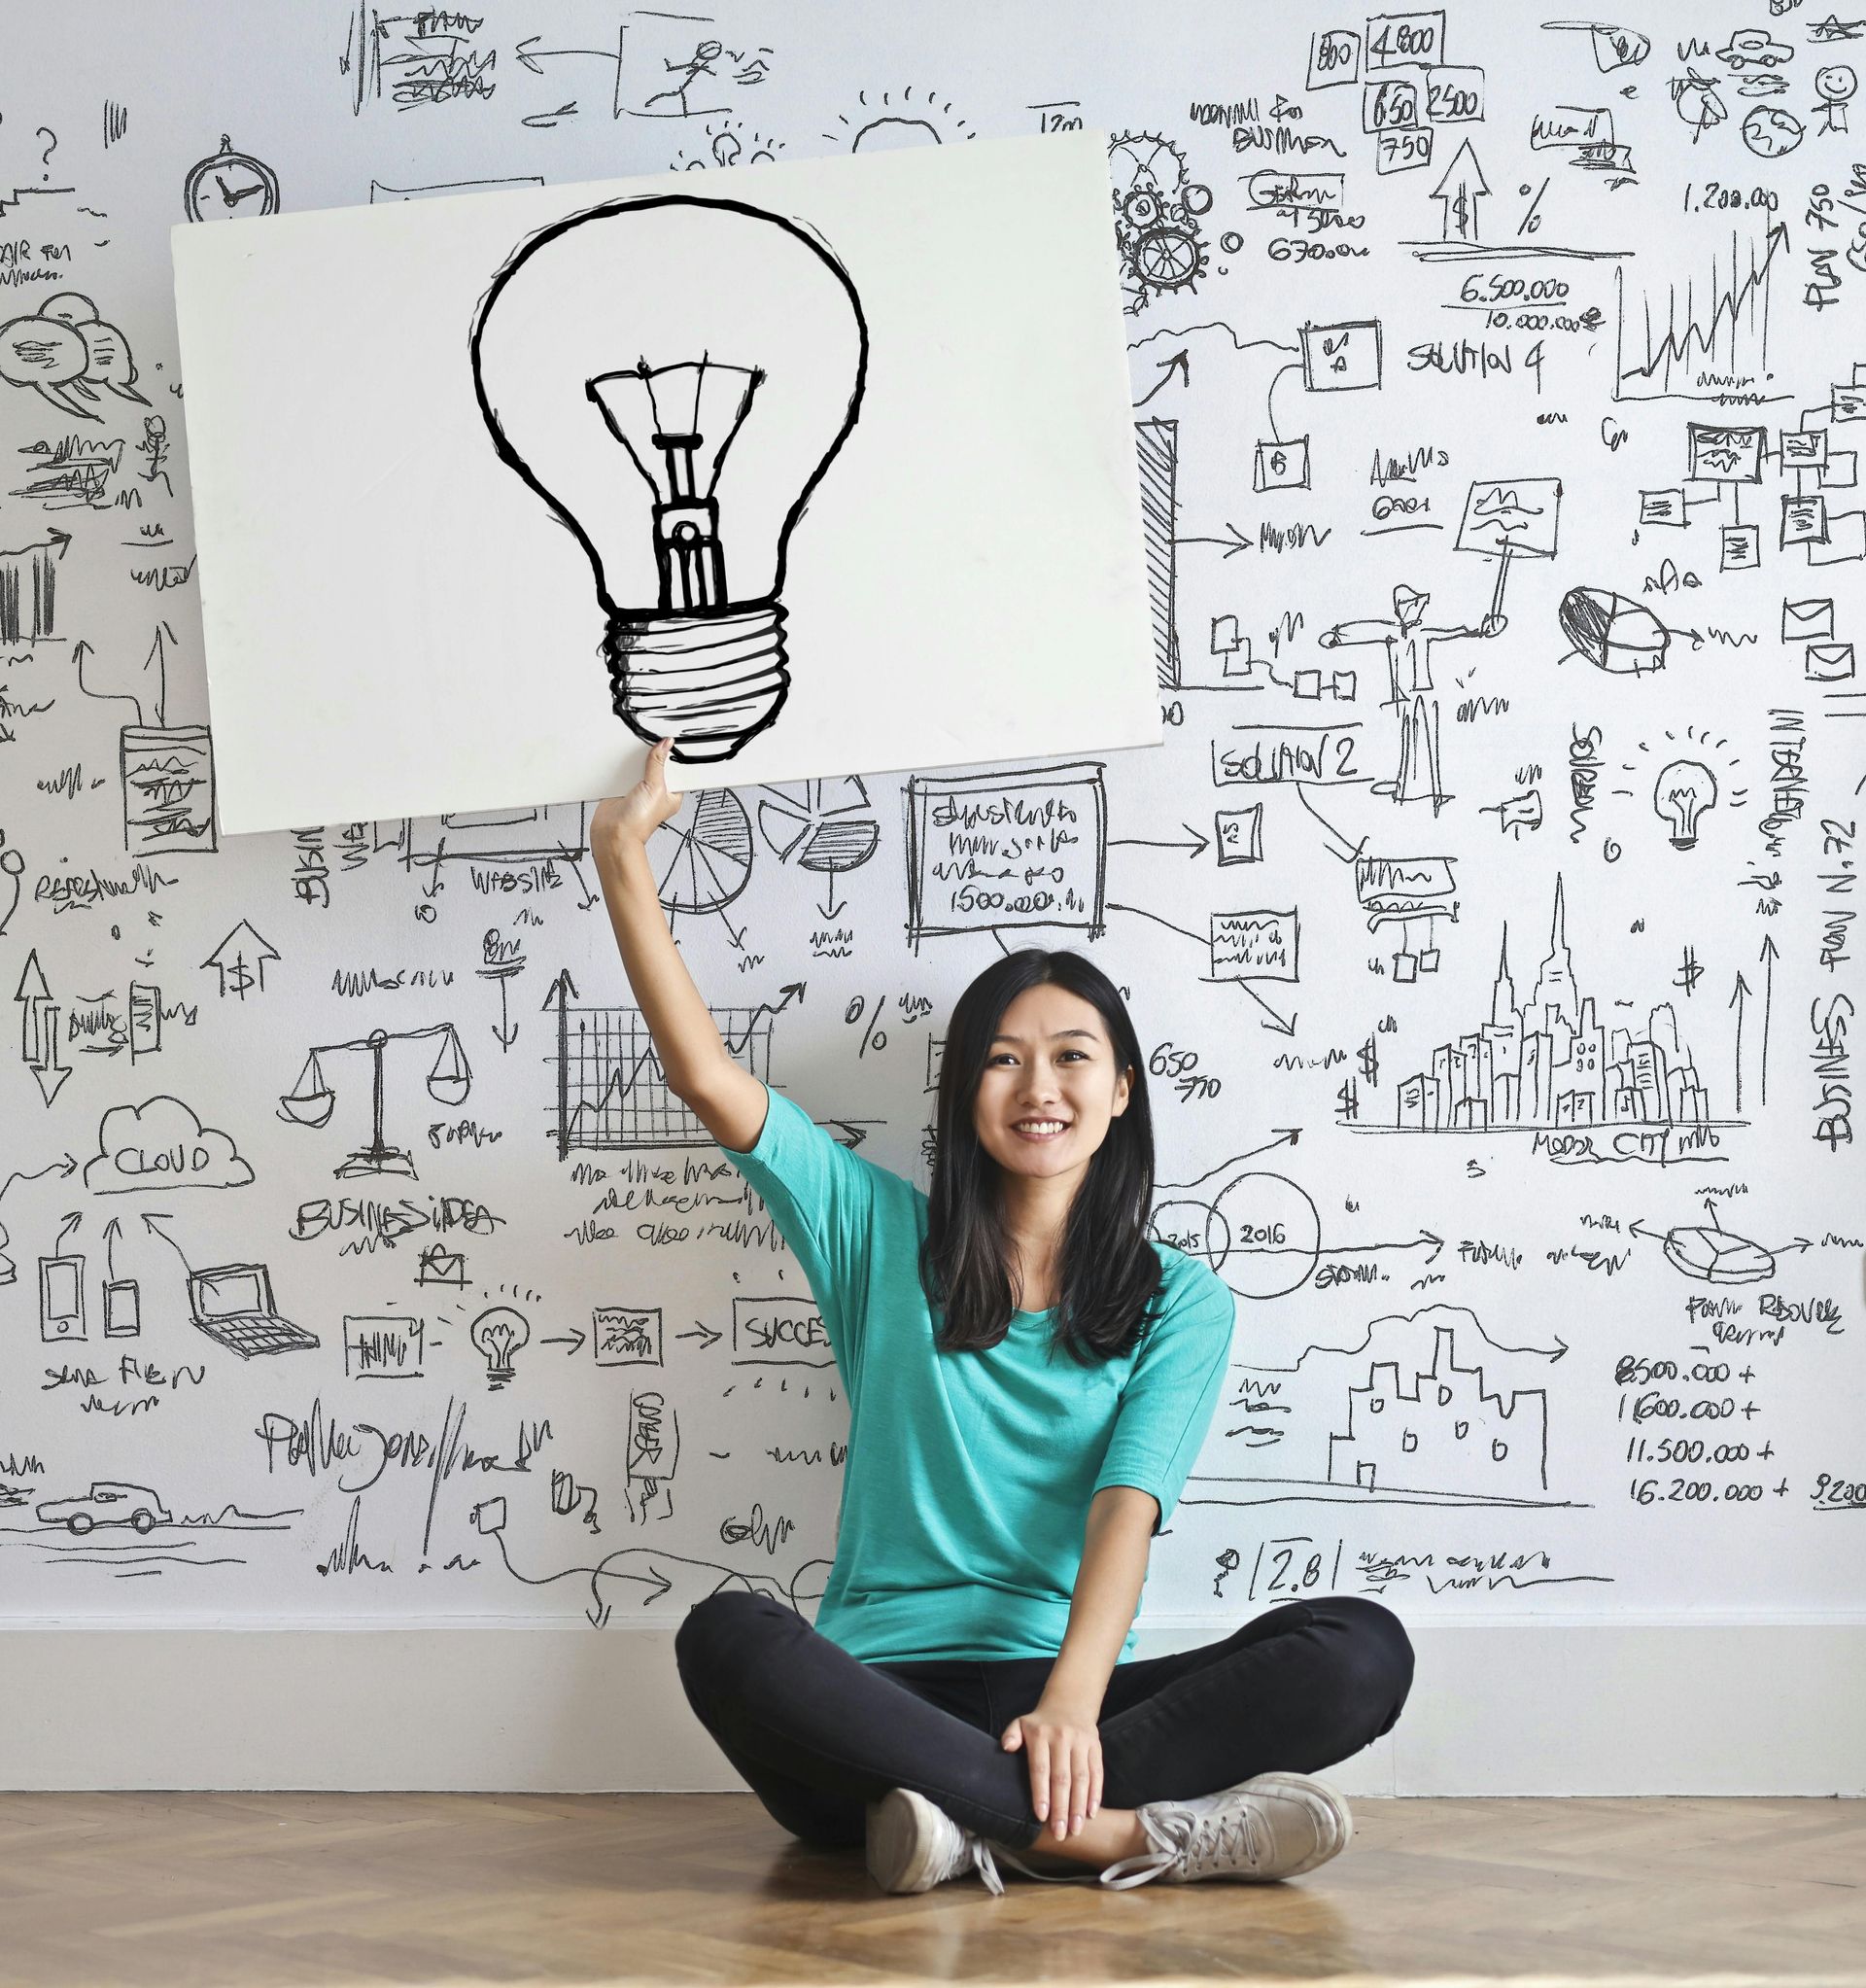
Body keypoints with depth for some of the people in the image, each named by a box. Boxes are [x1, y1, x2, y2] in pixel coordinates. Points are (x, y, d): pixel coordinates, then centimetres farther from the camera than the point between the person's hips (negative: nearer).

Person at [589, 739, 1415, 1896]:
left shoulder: (1180, 1301, 11)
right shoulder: (885, 1237, 15)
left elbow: (1127, 1506, -5)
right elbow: (707, 1077, 7)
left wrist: (1072, 1701, -22)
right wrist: (624, 854, 4)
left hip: (1059, 1696, 0)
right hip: (879, 1697, 0)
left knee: (1362, 1650, -25)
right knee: (729, 1637, -35)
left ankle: (987, 1822, -34)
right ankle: (1121, 1832, -37)